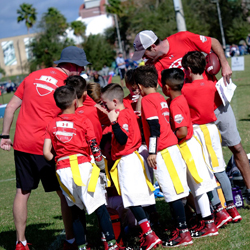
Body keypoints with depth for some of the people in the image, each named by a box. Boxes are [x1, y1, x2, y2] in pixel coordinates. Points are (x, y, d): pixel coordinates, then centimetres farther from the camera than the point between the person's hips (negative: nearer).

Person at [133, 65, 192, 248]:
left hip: (162, 152, -9)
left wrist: (152, 152, -17)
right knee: (175, 191, 12)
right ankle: (181, 229, 18)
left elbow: (154, 127, -17)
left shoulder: (147, 100, -9)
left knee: (172, 193, -8)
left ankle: (184, 233, -7)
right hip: (172, 147, 9)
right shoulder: (161, 98, 15)